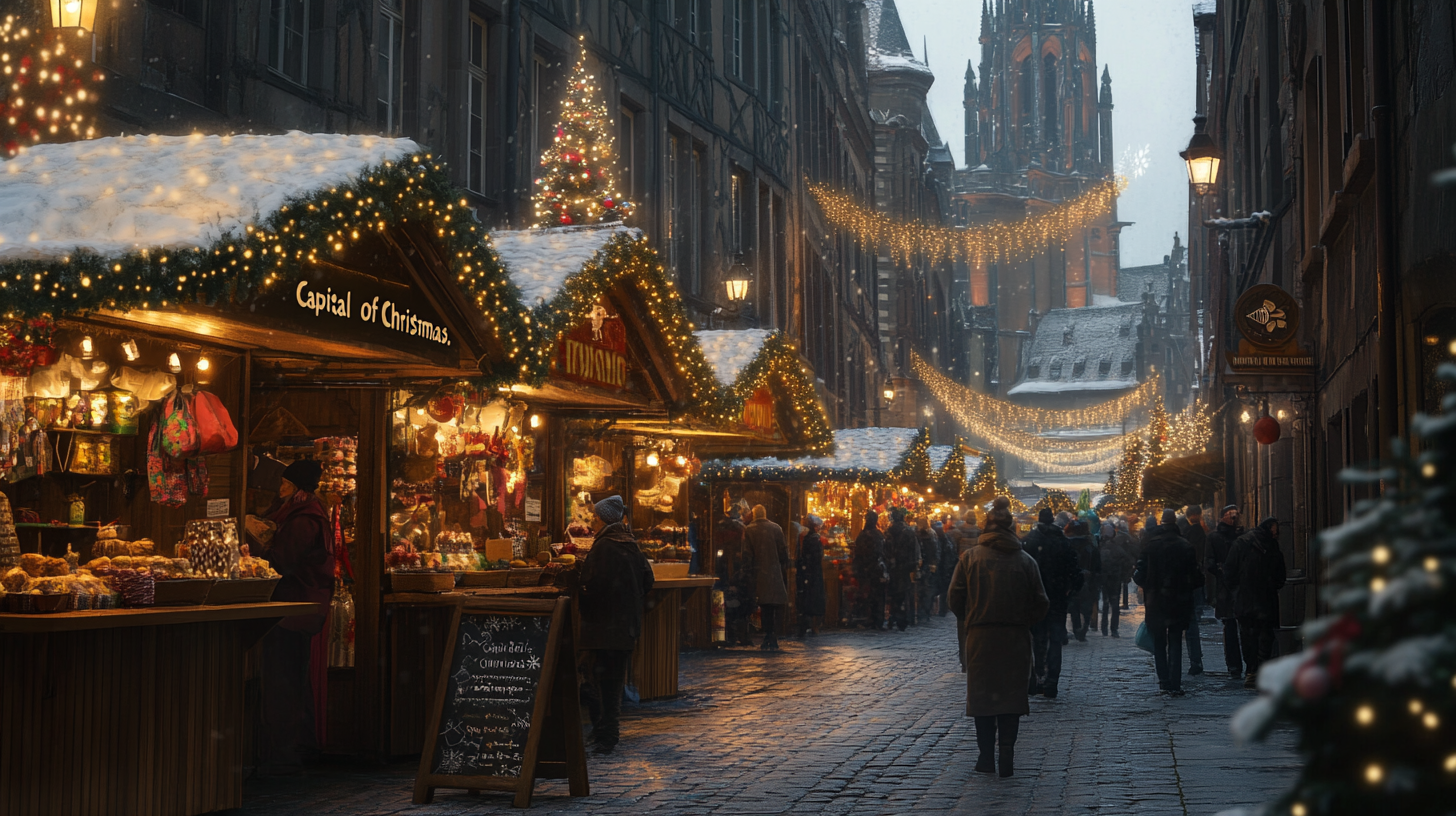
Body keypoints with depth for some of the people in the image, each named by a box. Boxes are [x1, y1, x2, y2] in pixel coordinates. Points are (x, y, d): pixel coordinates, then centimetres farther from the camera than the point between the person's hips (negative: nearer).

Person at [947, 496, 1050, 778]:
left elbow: (955, 598, -4)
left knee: (981, 694, 10)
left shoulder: (969, 557, -3)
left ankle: (986, 756, 11)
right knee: (1011, 695, 6)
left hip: (979, 637, 0)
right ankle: (1007, 759, 2)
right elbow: (1041, 604, -2)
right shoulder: (1025, 561, -1)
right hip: (1016, 638, 0)